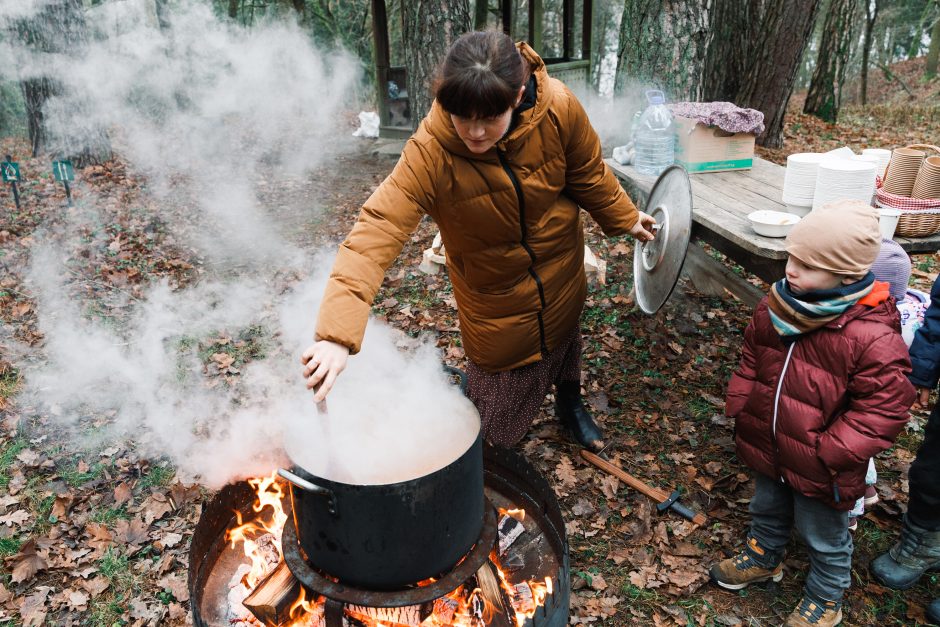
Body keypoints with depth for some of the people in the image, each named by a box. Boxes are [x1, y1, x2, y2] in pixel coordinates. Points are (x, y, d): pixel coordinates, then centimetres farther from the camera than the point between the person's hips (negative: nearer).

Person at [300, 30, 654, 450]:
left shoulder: (559, 109, -28)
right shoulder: (429, 154, -36)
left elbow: (587, 174, -8)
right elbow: (377, 230, -44)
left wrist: (624, 218, 8)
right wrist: (336, 335, -54)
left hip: (561, 267, 4)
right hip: (492, 288, -3)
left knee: (563, 333, 29)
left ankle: (570, 403, 62)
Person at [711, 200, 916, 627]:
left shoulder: (873, 338, -28)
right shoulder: (775, 307, -9)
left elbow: (884, 409, -22)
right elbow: (750, 361, 7)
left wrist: (831, 453, -22)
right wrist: (739, 407, -1)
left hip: (819, 470, -5)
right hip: (766, 448, 6)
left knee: (824, 538, 20)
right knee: (766, 510, 31)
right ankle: (762, 559, 58)